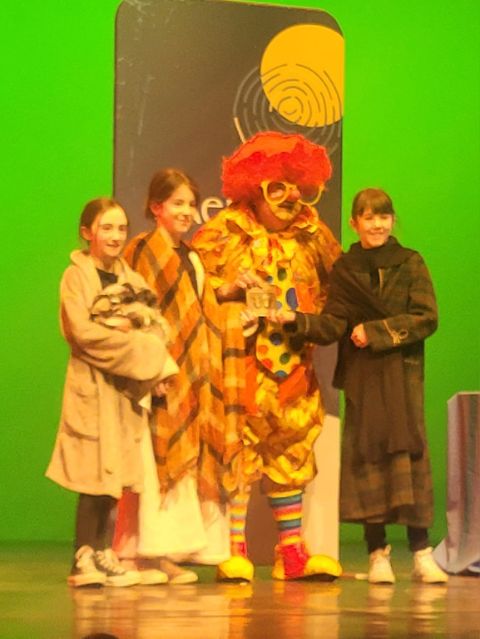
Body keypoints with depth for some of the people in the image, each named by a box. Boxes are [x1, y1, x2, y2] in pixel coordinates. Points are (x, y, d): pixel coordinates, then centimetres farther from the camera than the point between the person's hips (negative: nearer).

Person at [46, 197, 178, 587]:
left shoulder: (130, 278, 15)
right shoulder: (77, 276, -4)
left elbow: (157, 325, 8)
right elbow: (83, 332, -15)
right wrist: (139, 348, -13)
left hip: (128, 384, 6)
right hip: (93, 383, -6)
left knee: (117, 472, 6)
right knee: (96, 471, -9)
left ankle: (105, 556, 12)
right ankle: (83, 560, -5)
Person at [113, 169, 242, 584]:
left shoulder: (190, 257, 20)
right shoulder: (144, 251, -5)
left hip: (191, 374, 8)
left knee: (187, 458, 4)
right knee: (160, 457, -10)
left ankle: (168, 552, 5)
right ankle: (153, 551, -9)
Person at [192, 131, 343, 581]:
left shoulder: (311, 235, 8)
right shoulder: (224, 232, -4)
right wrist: (228, 289, -18)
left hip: (293, 366, 5)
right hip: (240, 365, -5)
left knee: (292, 451, 9)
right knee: (239, 449, -7)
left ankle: (291, 552, 17)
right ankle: (234, 552, 0)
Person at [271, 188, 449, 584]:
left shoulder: (410, 264, 5)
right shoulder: (344, 270, 10)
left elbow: (426, 319, -4)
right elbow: (334, 326, 3)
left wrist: (376, 332, -11)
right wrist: (294, 321, -12)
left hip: (403, 374, -2)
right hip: (362, 377, 2)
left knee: (410, 454, -7)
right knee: (367, 456, 0)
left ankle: (422, 555, -4)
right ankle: (378, 555, 7)